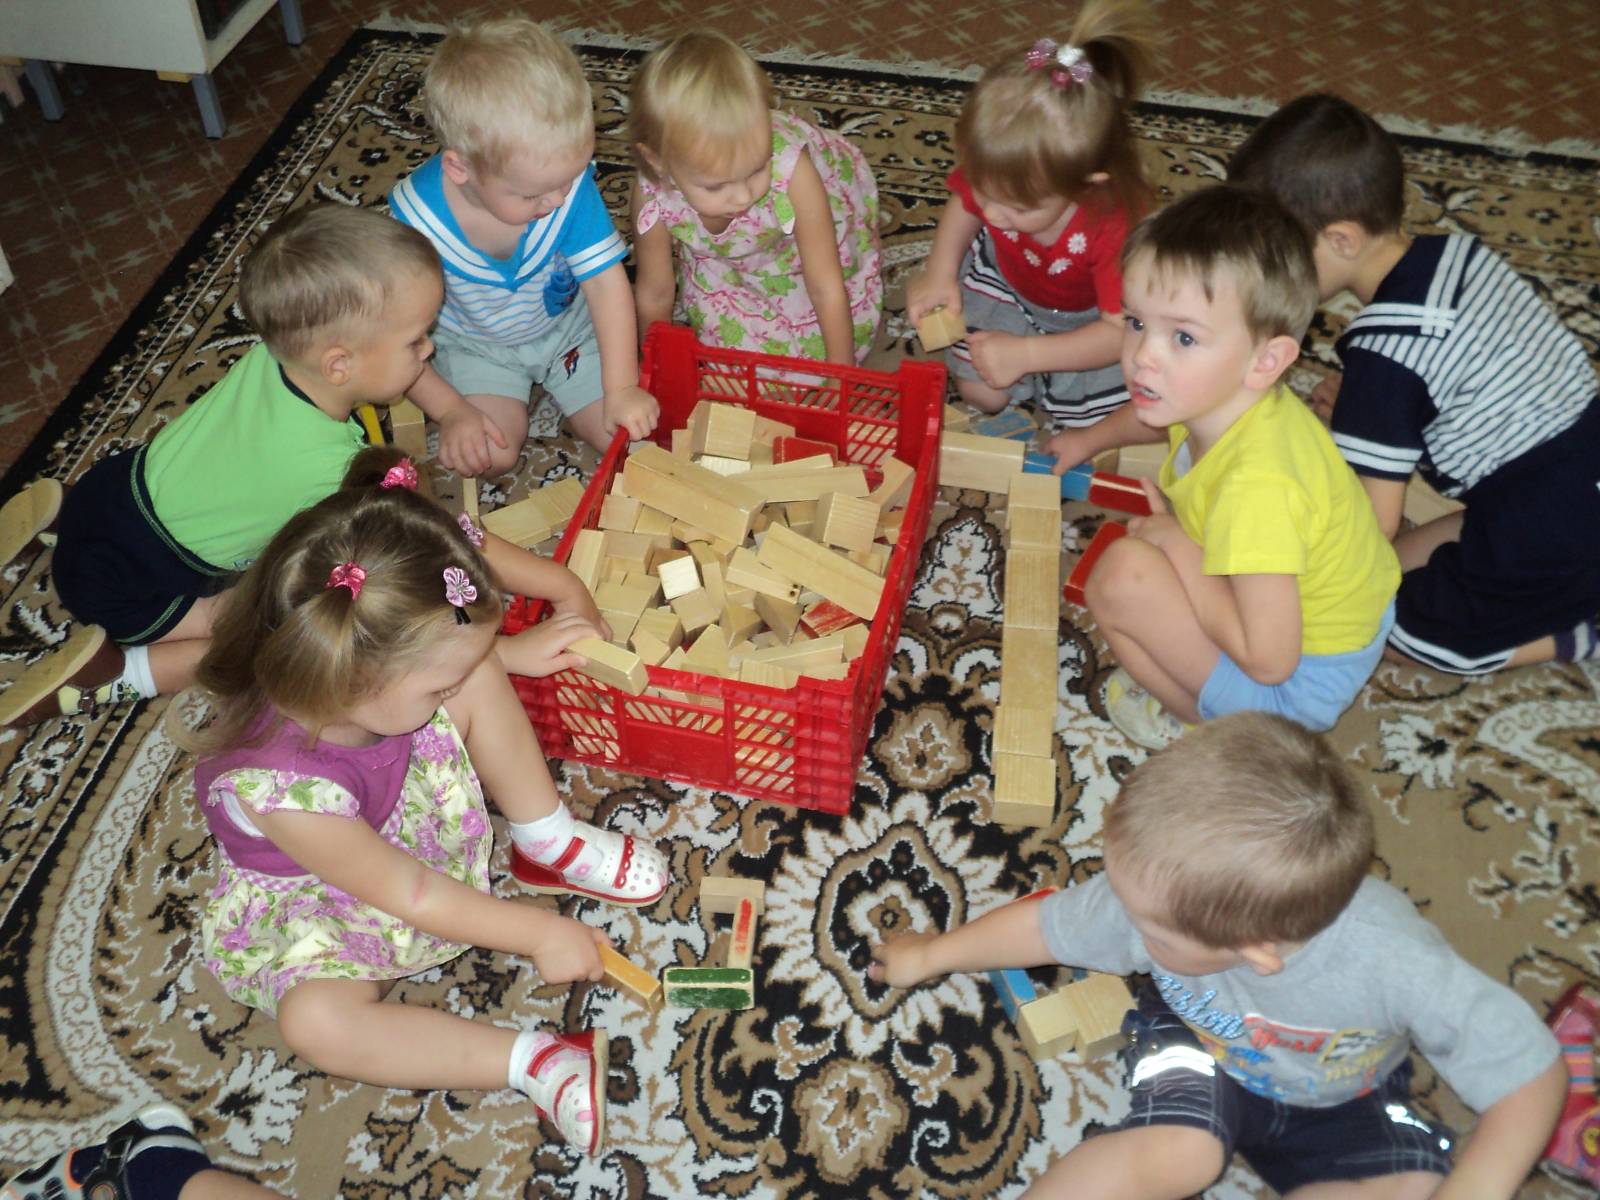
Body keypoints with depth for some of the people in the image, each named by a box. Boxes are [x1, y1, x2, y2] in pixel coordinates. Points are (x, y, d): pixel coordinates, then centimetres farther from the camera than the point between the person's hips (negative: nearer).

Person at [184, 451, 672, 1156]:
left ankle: (550, 845, 2)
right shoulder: (280, 786, -41)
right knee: (317, 1021, -36)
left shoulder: (358, 668, -27)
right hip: (313, 905, -6)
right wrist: (540, 936, -21)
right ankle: (536, 1060, -25)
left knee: (477, 671, -14)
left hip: (414, 818, 6)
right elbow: (408, 894, -27)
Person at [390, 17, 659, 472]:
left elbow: (606, 281, -23)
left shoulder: (569, 183, -28)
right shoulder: (419, 218, -32)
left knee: (625, 432, -9)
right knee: (491, 456, -21)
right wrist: (451, 410, -28)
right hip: (474, 344, -1)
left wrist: (621, 388, -29)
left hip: (569, 327, 2)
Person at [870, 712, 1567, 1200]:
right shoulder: (1160, 898, -32)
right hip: (1203, 1043, 0)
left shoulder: (1394, 963, -40)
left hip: (1342, 1098, 1)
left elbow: (1532, 1075, -28)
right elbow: (1046, 925, -13)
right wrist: (933, 954, 3)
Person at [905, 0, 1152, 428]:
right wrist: (939, 274, -21)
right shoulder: (995, 175, -31)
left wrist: (1025, 354, -37)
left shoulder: (1117, 226, -44)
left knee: (1091, 423, -7)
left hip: (1087, 320, -3)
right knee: (980, 394, 1)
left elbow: (1120, 330, -33)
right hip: (1003, 279, 3)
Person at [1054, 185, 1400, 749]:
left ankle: (1203, 722, 2)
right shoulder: (1220, 396, -11)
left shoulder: (1256, 484, -39)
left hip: (1300, 687, -9)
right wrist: (1088, 440, 24)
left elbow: (1269, 660, -34)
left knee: (1123, 574, -22)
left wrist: (1179, 550, -26)